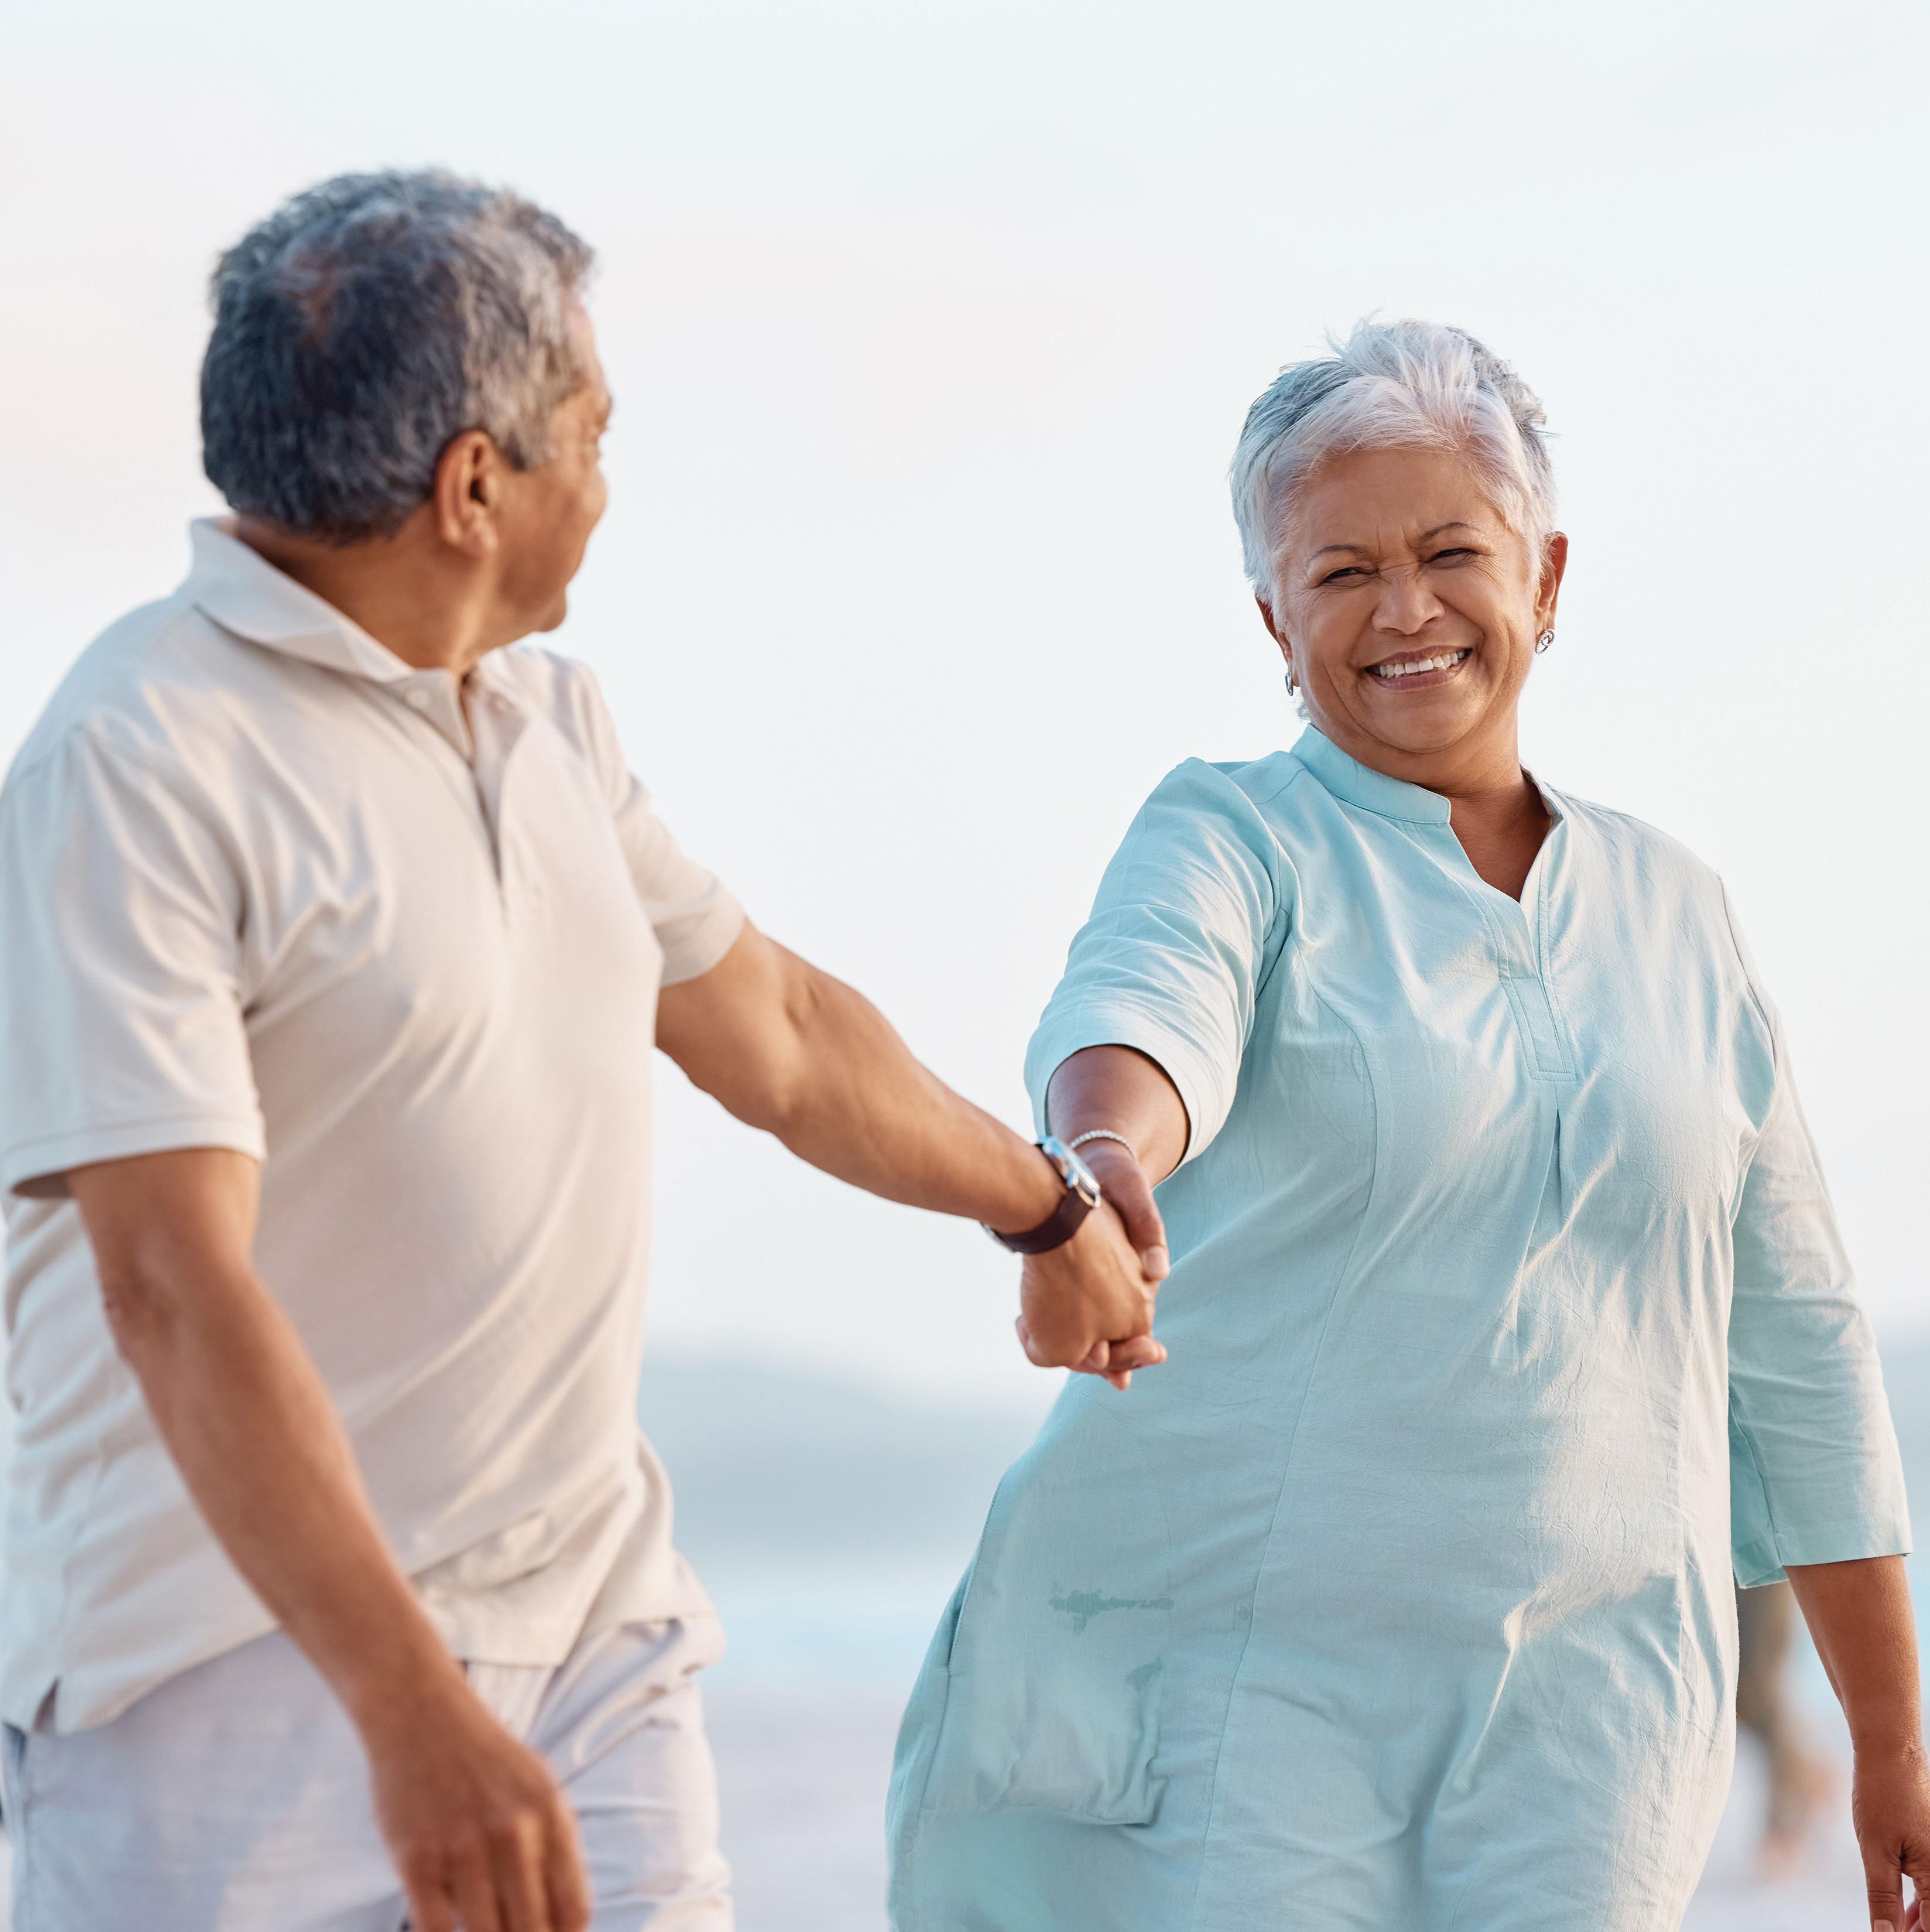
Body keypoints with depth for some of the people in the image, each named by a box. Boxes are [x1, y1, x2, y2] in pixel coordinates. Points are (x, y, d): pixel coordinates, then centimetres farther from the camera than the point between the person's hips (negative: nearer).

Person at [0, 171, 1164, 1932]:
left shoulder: (549, 718, 12)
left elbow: (775, 1028, 29)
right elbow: (177, 1288, -24)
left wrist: (1050, 1206, 43)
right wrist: (411, 1713, -32)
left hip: (592, 1637, 7)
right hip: (252, 1649, -7)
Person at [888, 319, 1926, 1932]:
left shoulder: (1672, 912, 14)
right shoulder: (1233, 838, 2)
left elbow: (1792, 1347, 17)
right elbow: (1143, 1009, -22)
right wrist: (1104, 1156, -46)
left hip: (1576, 1707, 3)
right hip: (1234, 1669, -3)